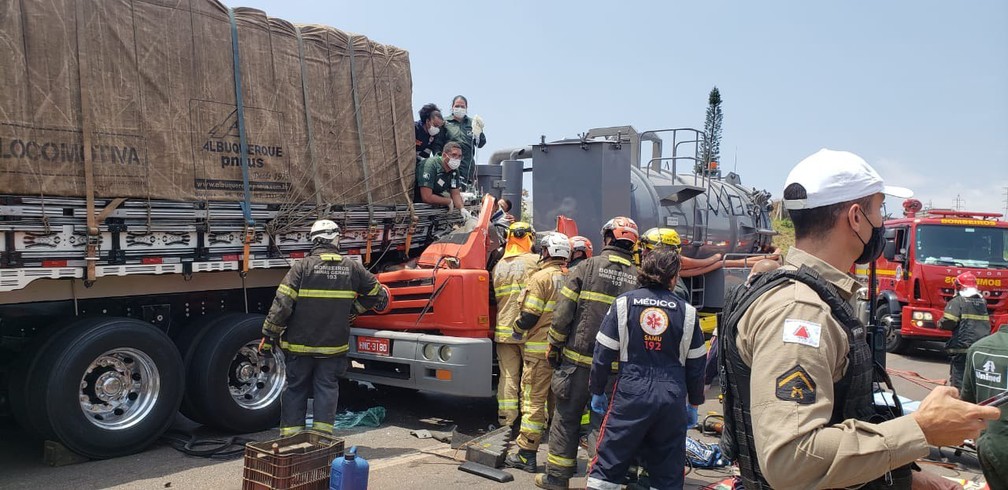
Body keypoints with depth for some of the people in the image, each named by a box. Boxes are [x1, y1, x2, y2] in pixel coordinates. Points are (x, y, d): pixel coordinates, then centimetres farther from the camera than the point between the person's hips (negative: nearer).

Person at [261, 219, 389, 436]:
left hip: (300, 343, -1)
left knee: (295, 388, 12)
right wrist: (353, 309, 20)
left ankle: (291, 436, 17)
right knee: (327, 388, 11)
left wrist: (269, 334, -4)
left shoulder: (302, 266, -9)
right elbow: (378, 295, 9)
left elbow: (282, 303, -13)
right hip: (334, 345, 1)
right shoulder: (352, 268, -1)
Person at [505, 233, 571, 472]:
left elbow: (530, 315, -13)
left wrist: (518, 330, 5)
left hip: (540, 348, -6)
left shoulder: (542, 277, -11)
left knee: (534, 400, -1)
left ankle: (526, 454, 3)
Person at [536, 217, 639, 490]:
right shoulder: (638, 277, 1)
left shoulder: (587, 267, -4)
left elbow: (563, 313, -6)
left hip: (579, 359, -2)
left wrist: (554, 346, 6)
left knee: (566, 419, 9)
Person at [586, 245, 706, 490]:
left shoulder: (624, 303, -2)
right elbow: (696, 364, 8)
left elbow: (603, 353, -1)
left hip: (631, 395, -1)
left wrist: (597, 391, 11)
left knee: (606, 468, 6)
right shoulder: (687, 311, 2)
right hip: (672, 399, 2)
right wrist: (695, 402, 21)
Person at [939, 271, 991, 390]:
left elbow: (948, 322, -16)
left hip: (962, 348, -6)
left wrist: (940, 323, 2)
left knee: (958, 380, -2)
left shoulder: (957, 301, -8)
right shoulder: (983, 301, 14)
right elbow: (987, 323, 21)